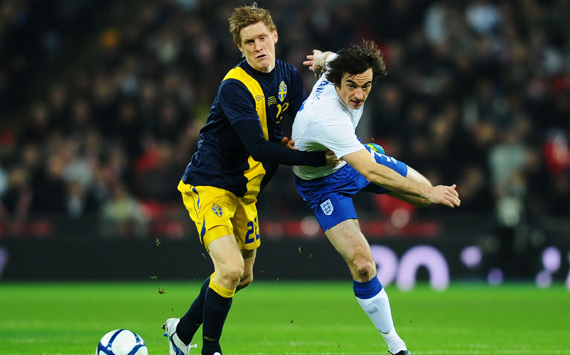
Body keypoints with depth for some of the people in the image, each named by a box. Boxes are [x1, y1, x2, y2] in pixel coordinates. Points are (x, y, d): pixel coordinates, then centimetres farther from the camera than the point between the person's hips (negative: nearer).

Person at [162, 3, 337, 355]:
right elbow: (259, 148, -31)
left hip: (245, 190, 8)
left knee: (243, 276, 17)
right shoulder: (236, 86, -24)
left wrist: (287, 141, -18)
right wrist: (319, 159, -32)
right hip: (209, 185, -8)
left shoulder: (288, 75, 1)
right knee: (231, 269, -23)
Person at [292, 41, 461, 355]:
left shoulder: (338, 66, -22)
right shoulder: (328, 120, -45)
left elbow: (326, 58, 7)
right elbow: (371, 173, -47)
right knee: (361, 264, -19)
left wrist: (321, 58, 31)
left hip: (352, 154, 8)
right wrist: (428, 193, -47)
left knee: (422, 189, 16)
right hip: (323, 184, -8)